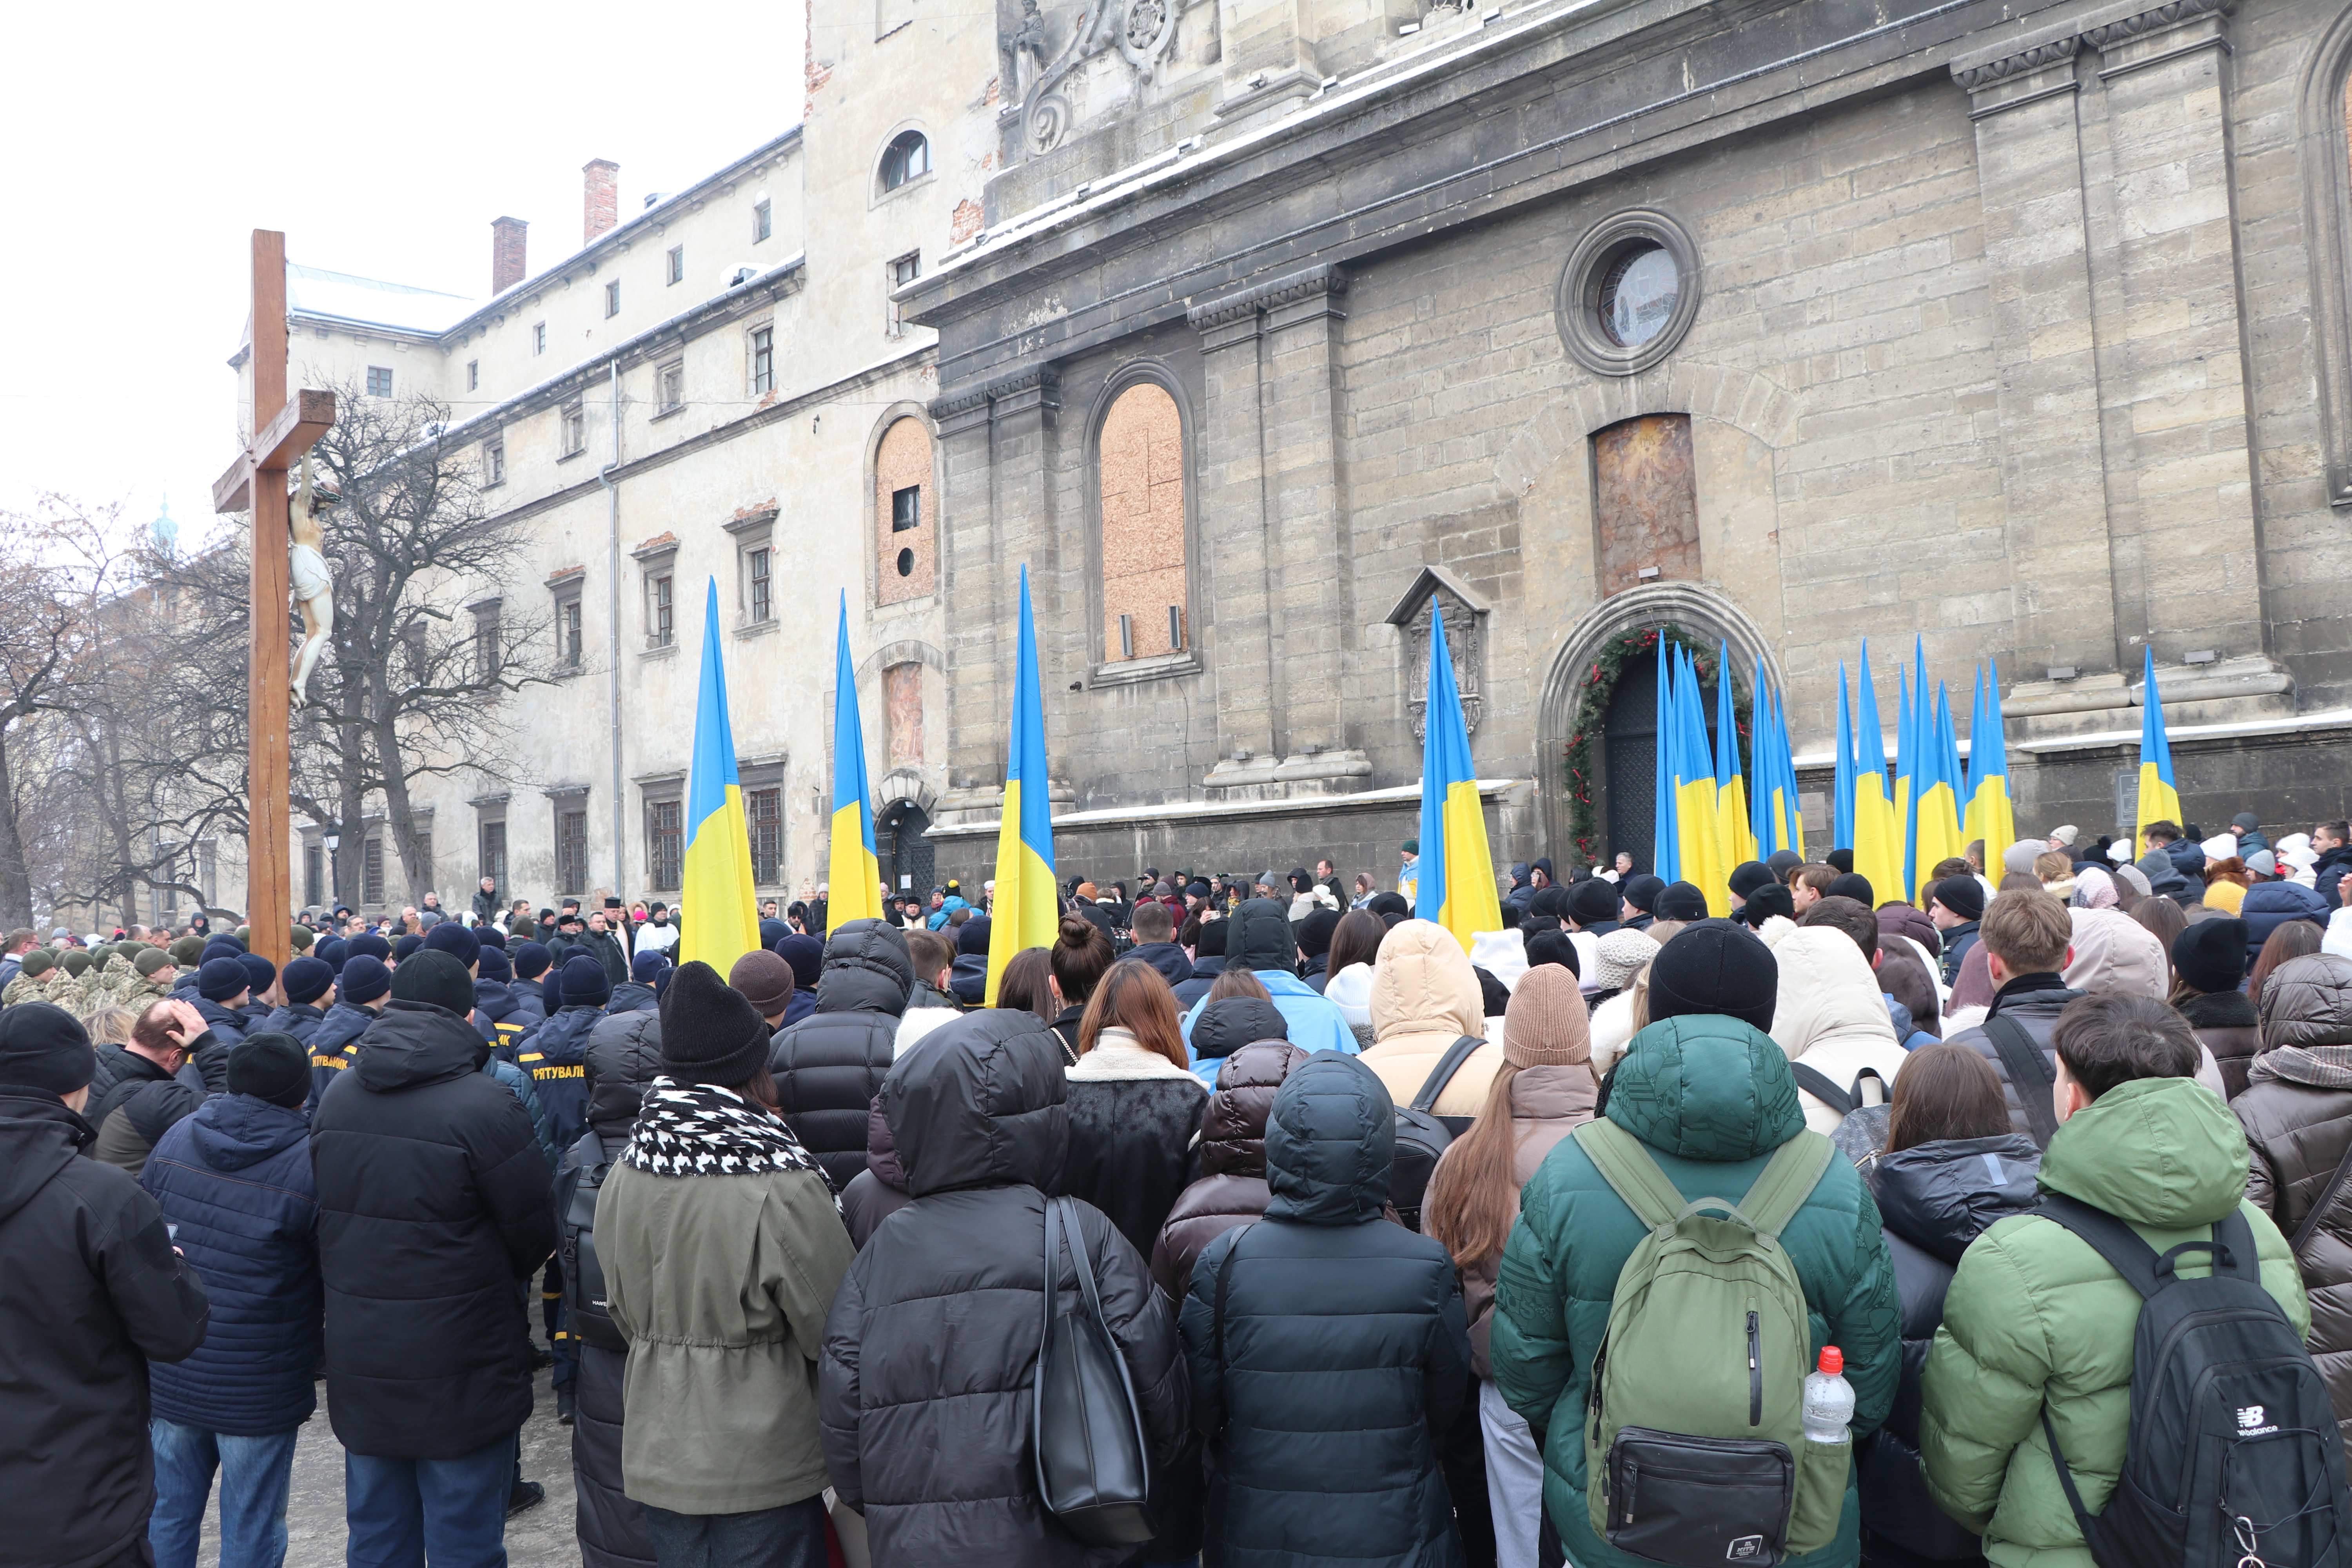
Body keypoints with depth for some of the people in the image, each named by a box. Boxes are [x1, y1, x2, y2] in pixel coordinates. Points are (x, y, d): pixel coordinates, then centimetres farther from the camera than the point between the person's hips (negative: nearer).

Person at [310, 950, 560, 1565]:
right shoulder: (485, 1107, -19)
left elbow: (322, 1214, 9)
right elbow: (538, 1235, -13)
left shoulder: (335, 1096, 0)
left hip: (360, 1368, 6)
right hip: (459, 1374, -6)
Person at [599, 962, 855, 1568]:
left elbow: (626, 1316, 9)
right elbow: (837, 1333, -14)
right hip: (765, 1468, -6)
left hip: (657, 1459, 6)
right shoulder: (781, 1190, -24)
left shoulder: (621, 1181, -4)